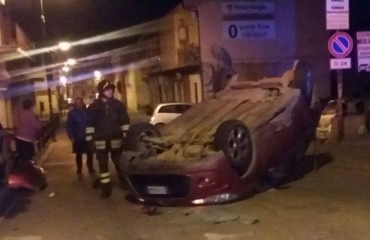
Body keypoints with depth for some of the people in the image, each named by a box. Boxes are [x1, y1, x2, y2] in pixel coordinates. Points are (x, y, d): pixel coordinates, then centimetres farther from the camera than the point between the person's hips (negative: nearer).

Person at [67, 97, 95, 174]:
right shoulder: (71, 113, -1)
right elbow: (69, 125, -2)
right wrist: (71, 137, -9)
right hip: (77, 138, -1)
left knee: (90, 153, 4)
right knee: (79, 154, 10)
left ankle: (90, 168, 21)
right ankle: (79, 169, 23)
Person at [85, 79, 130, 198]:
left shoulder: (118, 104, 1)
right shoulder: (94, 107, -2)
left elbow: (125, 121, 4)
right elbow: (90, 124, -1)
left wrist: (126, 136, 1)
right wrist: (89, 139, -5)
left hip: (116, 139, 1)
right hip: (101, 140, 0)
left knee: (119, 162, 13)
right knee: (103, 164, 2)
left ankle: (125, 182, 31)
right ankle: (106, 188, 10)